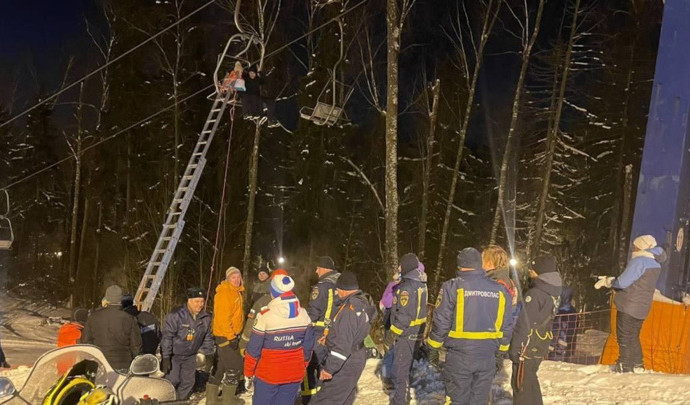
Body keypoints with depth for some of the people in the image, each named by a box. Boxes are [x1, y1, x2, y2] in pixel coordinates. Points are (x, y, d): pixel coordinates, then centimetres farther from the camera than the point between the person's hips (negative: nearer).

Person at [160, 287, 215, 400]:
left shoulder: (206, 318, -3)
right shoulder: (176, 315, -21)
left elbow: (208, 338, 10)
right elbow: (167, 336, -19)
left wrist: (208, 355, 10)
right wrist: (165, 358, -21)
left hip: (190, 357, 5)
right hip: (173, 355, -5)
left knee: (188, 382, 10)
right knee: (172, 380, -9)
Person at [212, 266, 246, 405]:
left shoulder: (236, 292, 12)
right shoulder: (224, 294, -19)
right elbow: (223, 318, -23)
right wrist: (231, 337, -23)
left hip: (232, 334, 10)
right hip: (225, 335, -10)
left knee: (223, 366, 16)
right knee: (235, 366, -4)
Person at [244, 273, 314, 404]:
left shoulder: (265, 316, -17)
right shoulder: (304, 315, -5)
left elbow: (253, 349, -11)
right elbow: (308, 346, 4)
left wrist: (248, 371, 3)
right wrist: (303, 367, 19)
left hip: (268, 374, -3)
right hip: (294, 375, 4)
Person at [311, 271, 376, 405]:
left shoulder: (350, 309, -25)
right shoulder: (363, 302, 5)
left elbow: (343, 344, -28)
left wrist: (329, 368, -24)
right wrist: (330, 337, 25)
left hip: (345, 364, -10)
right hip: (357, 357, 10)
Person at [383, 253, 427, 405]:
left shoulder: (407, 287, -21)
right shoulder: (421, 285, 8)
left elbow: (404, 316, -24)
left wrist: (391, 335, -18)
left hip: (406, 334, -9)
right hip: (417, 334, 9)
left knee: (400, 369, -1)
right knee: (406, 367, 21)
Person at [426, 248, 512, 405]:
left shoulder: (452, 287, -9)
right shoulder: (500, 290, 3)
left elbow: (441, 322, -8)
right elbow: (505, 327, 9)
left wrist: (433, 349, 4)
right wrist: (501, 353, 20)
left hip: (459, 356, -3)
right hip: (487, 357, 3)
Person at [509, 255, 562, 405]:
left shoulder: (534, 294, -22)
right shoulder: (553, 293, 5)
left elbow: (523, 325, -21)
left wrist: (514, 349, -15)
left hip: (527, 348, -9)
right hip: (541, 347, 9)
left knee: (521, 384, 2)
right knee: (531, 380, 23)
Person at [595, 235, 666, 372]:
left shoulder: (639, 261, -18)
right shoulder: (655, 264, 11)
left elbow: (623, 282, -21)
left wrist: (608, 281, 0)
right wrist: (610, 281, 11)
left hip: (629, 307, -9)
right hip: (642, 308, 9)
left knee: (624, 337, 0)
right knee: (633, 337, 20)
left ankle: (625, 366, 2)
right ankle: (637, 365, 26)